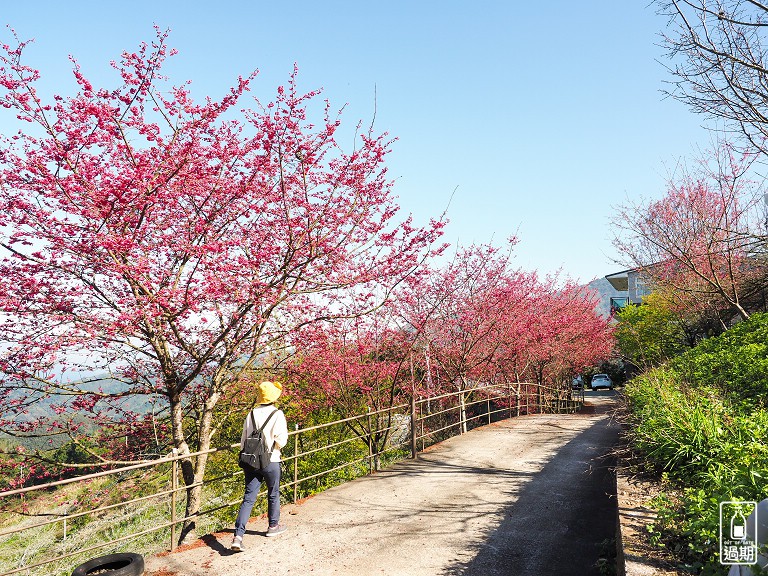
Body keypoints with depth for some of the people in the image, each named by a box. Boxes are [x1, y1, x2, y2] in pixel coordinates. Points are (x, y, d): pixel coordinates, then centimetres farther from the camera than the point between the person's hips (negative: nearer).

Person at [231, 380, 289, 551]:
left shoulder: (251, 414, 3)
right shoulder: (277, 414, -12)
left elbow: (243, 440, 8)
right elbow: (281, 441, -16)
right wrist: (284, 437, 7)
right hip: (270, 462, -3)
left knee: (248, 498, 4)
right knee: (273, 494, 19)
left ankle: (238, 536, -6)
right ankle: (273, 526, 37)